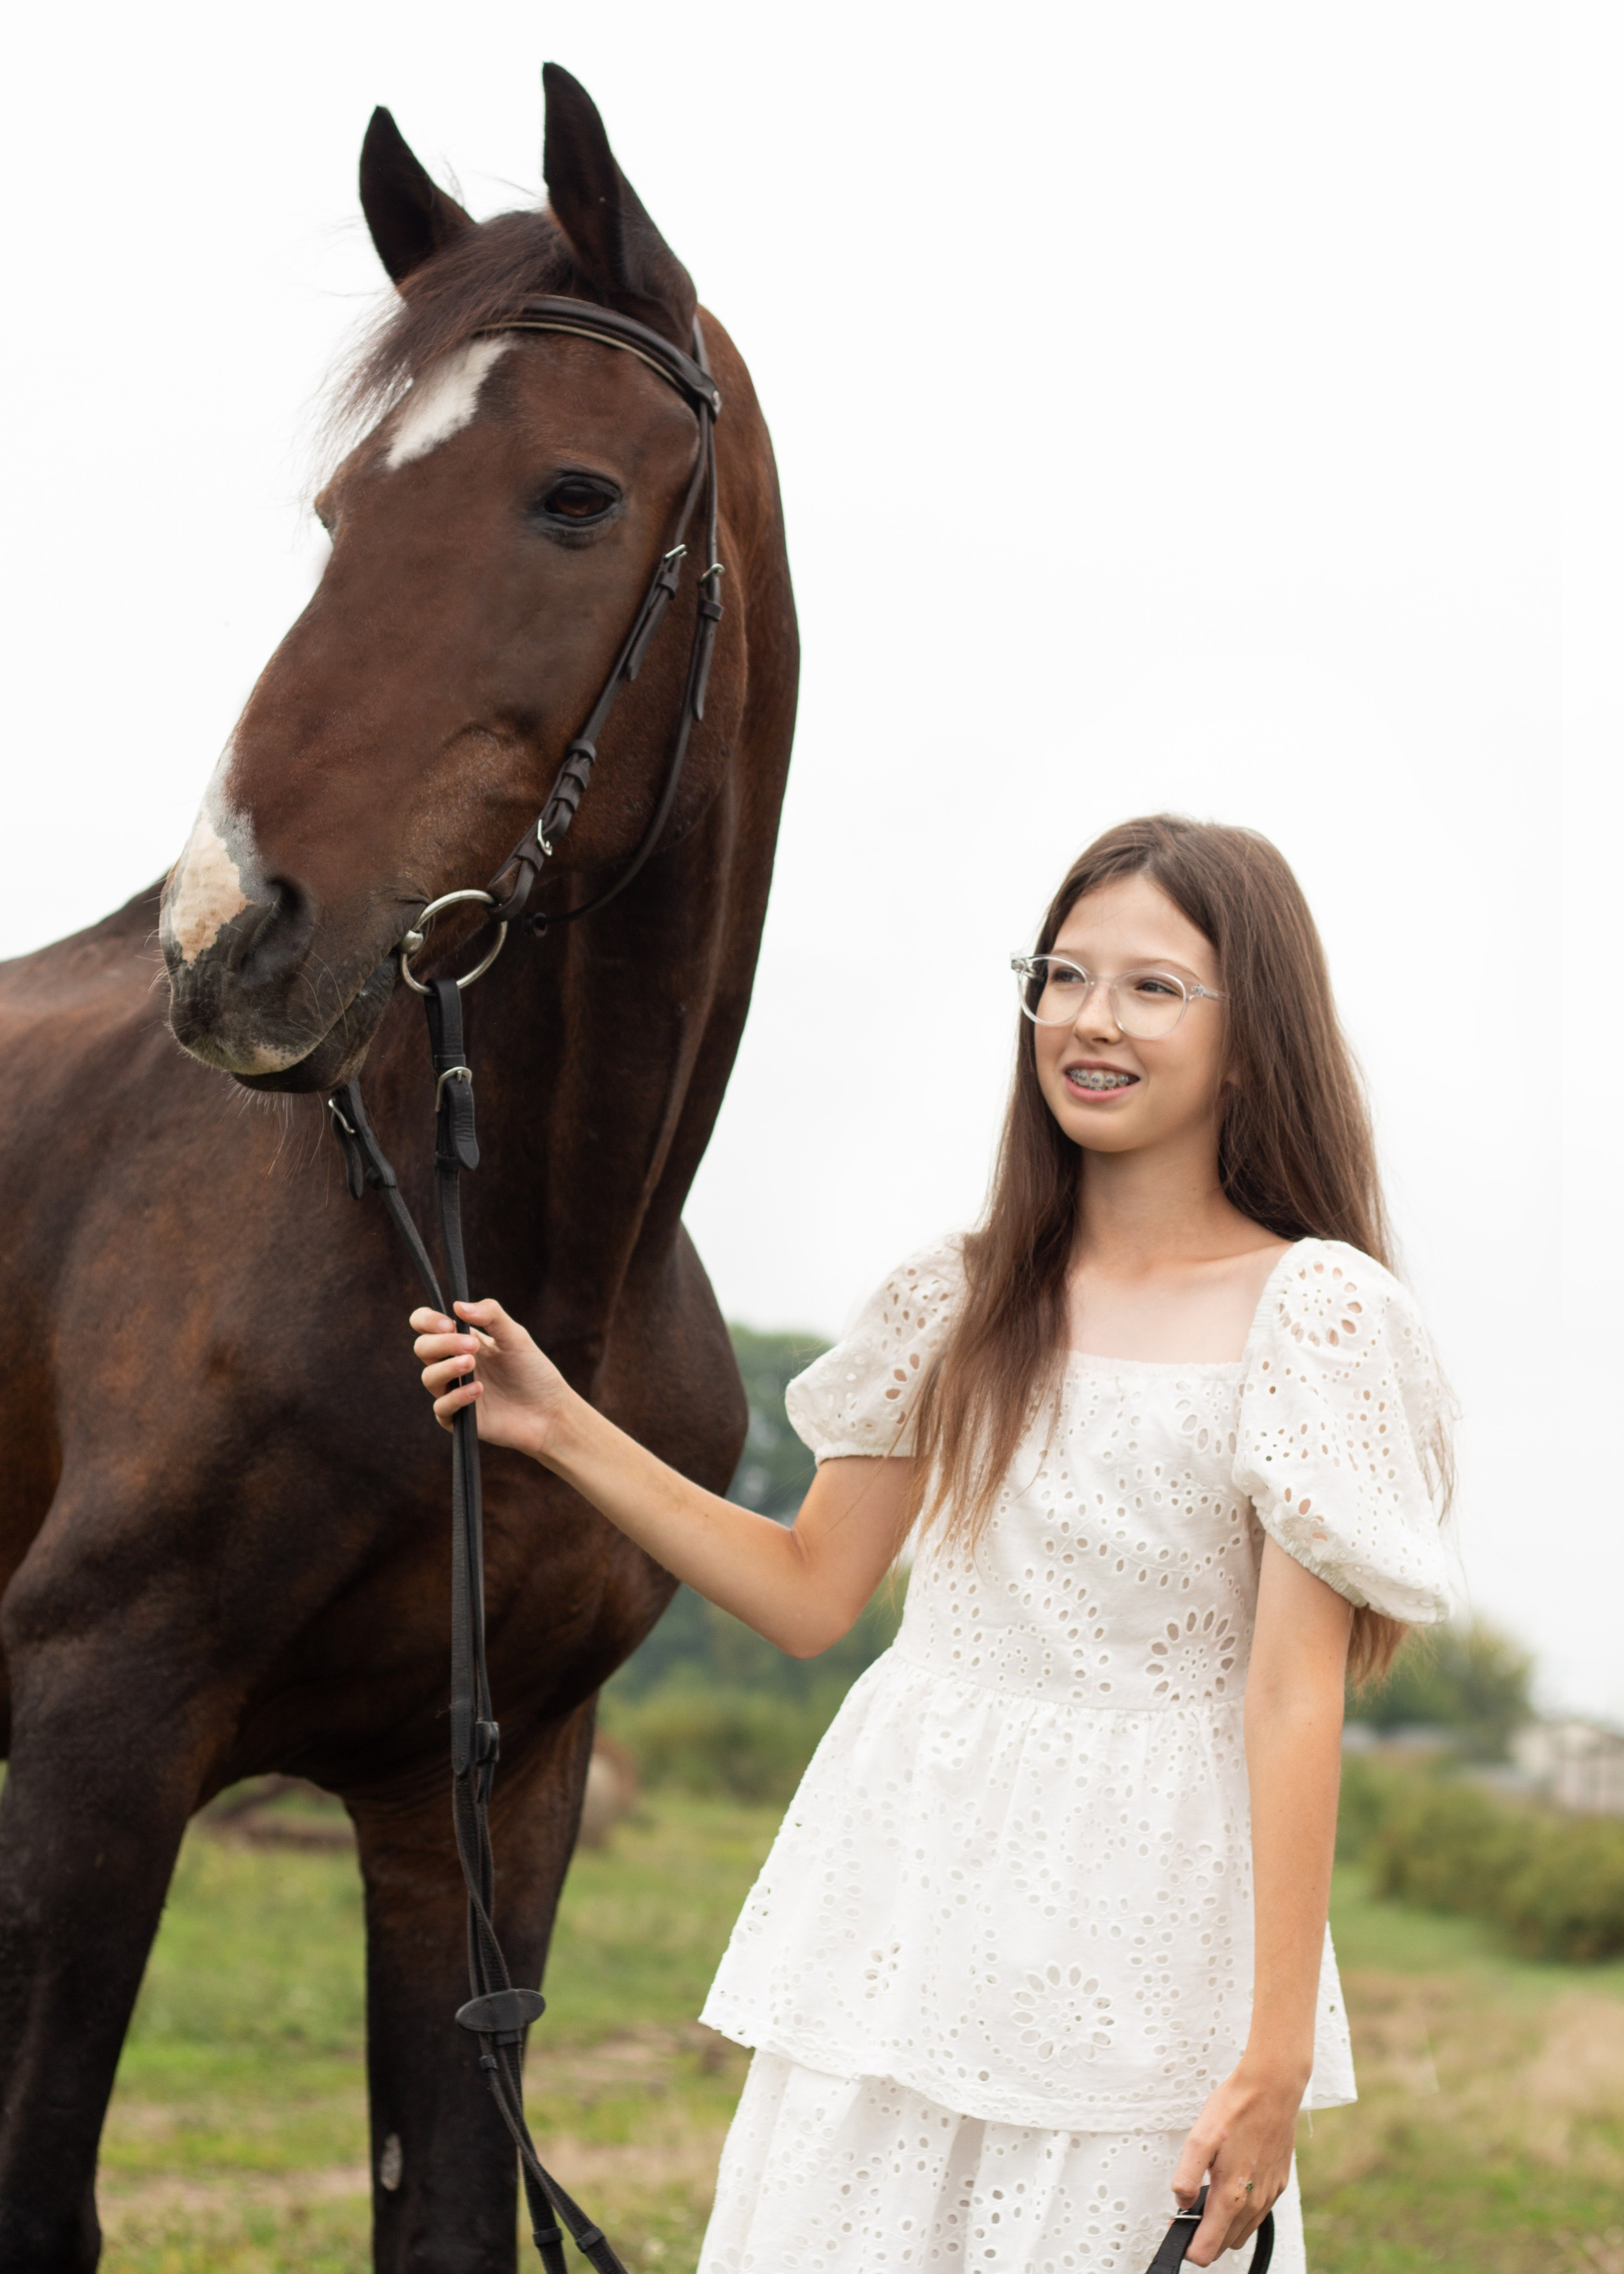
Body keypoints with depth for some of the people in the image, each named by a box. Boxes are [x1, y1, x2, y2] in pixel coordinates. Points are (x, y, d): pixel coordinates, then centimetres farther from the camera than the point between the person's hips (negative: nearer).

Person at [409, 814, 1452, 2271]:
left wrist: (1277, 2055, -14)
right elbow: (811, 1593, 13)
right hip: (906, 1913, 4)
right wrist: (560, 1430, 5)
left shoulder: (1307, 1306, -8)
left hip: (1138, 1930, -4)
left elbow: (1295, 1693, -11)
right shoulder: (962, 1305, 7)